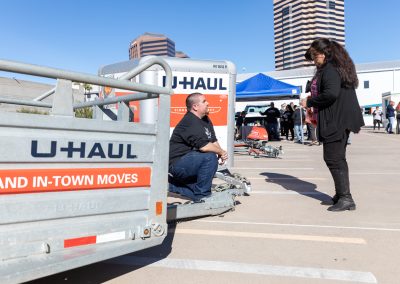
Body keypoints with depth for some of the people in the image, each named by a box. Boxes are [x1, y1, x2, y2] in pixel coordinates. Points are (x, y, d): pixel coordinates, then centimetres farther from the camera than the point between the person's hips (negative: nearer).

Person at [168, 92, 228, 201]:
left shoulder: (205, 120, 11)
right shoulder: (190, 122, -20)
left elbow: (214, 141, 14)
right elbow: (204, 146, -29)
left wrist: (221, 154, -7)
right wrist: (221, 152, -12)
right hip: (177, 163, -10)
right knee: (210, 157, -30)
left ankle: (173, 185, 26)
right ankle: (201, 196, -19)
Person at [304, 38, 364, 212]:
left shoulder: (329, 70, -13)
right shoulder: (337, 67, 18)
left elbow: (331, 93, -26)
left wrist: (310, 102, -13)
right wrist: (314, 99, 12)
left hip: (336, 120, -11)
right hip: (339, 119, 11)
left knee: (333, 158, -6)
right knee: (337, 158, 14)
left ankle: (346, 198, 0)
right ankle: (341, 195, 23)